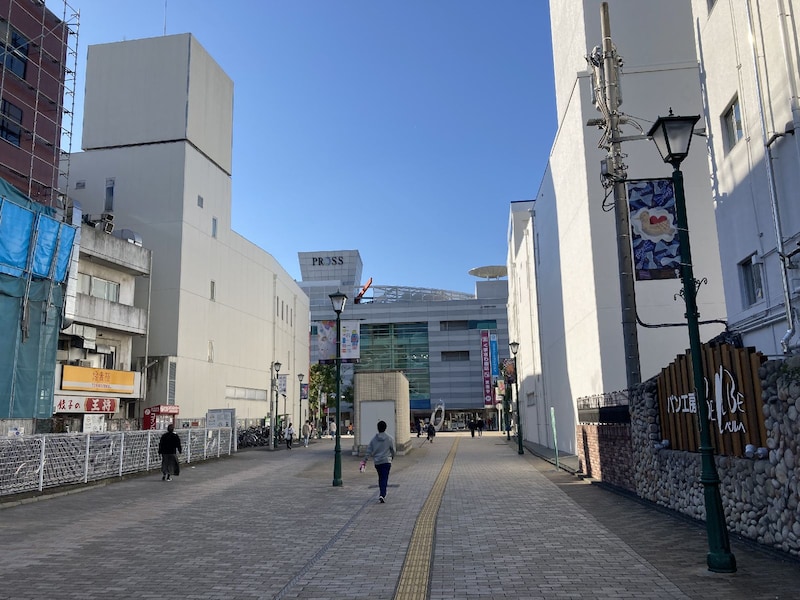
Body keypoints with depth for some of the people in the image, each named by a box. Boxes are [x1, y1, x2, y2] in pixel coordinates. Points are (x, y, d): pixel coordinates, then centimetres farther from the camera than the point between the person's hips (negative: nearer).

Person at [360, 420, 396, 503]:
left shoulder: (374, 439, 2)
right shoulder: (390, 438, -5)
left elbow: (368, 452, 0)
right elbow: (393, 450, 2)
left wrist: (364, 462, 2)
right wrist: (392, 457, 23)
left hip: (377, 462, 3)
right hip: (386, 461, -3)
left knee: (380, 478, 19)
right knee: (384, 479, -4)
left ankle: (382, 494, 26)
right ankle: (382, 495, -19)